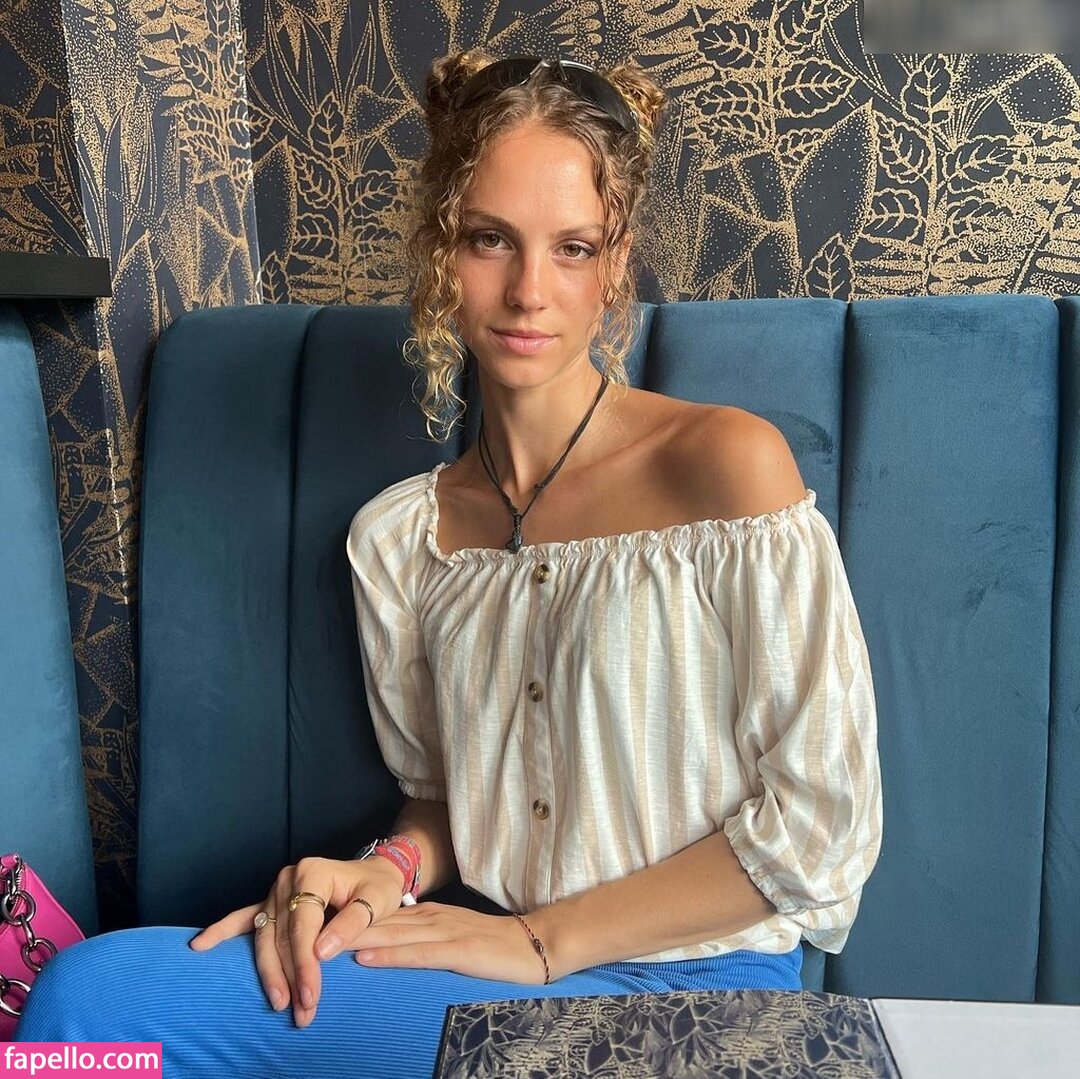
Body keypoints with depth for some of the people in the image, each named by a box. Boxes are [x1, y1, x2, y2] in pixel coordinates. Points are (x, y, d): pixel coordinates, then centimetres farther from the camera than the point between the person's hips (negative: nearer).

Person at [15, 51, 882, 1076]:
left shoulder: (727, 462, -13)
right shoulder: (396, 537, 3)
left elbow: (822, 817, -13)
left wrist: (540, 939, -12)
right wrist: (391, 871, -9)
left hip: (691, 987, -4)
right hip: (498, 969, 5)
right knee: (89, 988, -18)